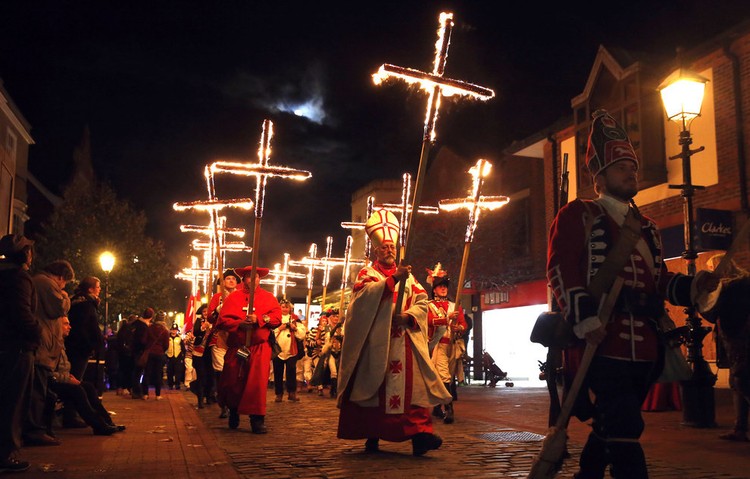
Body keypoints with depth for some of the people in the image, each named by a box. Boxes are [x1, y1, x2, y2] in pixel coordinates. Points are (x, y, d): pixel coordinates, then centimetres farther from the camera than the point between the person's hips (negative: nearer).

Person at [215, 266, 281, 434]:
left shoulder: (268, 297, 10)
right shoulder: (233, 297, 9)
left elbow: (277, 317, -3)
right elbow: (222, 320, 0)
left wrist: (259, 319, -17)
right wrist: (239, 324, -16)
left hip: (260, 347, -1)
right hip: (236, 347, 1)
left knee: (258, 383, -11)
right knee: (233, 382, 10)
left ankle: (257, 421, -5)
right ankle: (233, 413, 35)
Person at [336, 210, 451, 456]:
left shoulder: (407, 275, 20)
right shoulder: (367, 274, 9)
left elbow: (422, 301, 8)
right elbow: (365, 295, -13)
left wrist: (408, 316, -11)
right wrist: (393, 279, -24)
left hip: (406, 341, 3)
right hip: (377, 341, -3)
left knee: (413, 384, -10)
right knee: (375, 386, -2)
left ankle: (419, 432, -17)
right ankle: (372, 436, 8)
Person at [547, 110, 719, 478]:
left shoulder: (645, 227, 25)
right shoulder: (577, 216, 1)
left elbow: (660, 279, 23)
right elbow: (561, 271, -10)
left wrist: (693, 285, 2)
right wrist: (584, 318, -22)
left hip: (644, 347, 8)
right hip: (603, 341, -8)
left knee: (610, 427, 16)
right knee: (624, 429, -13)